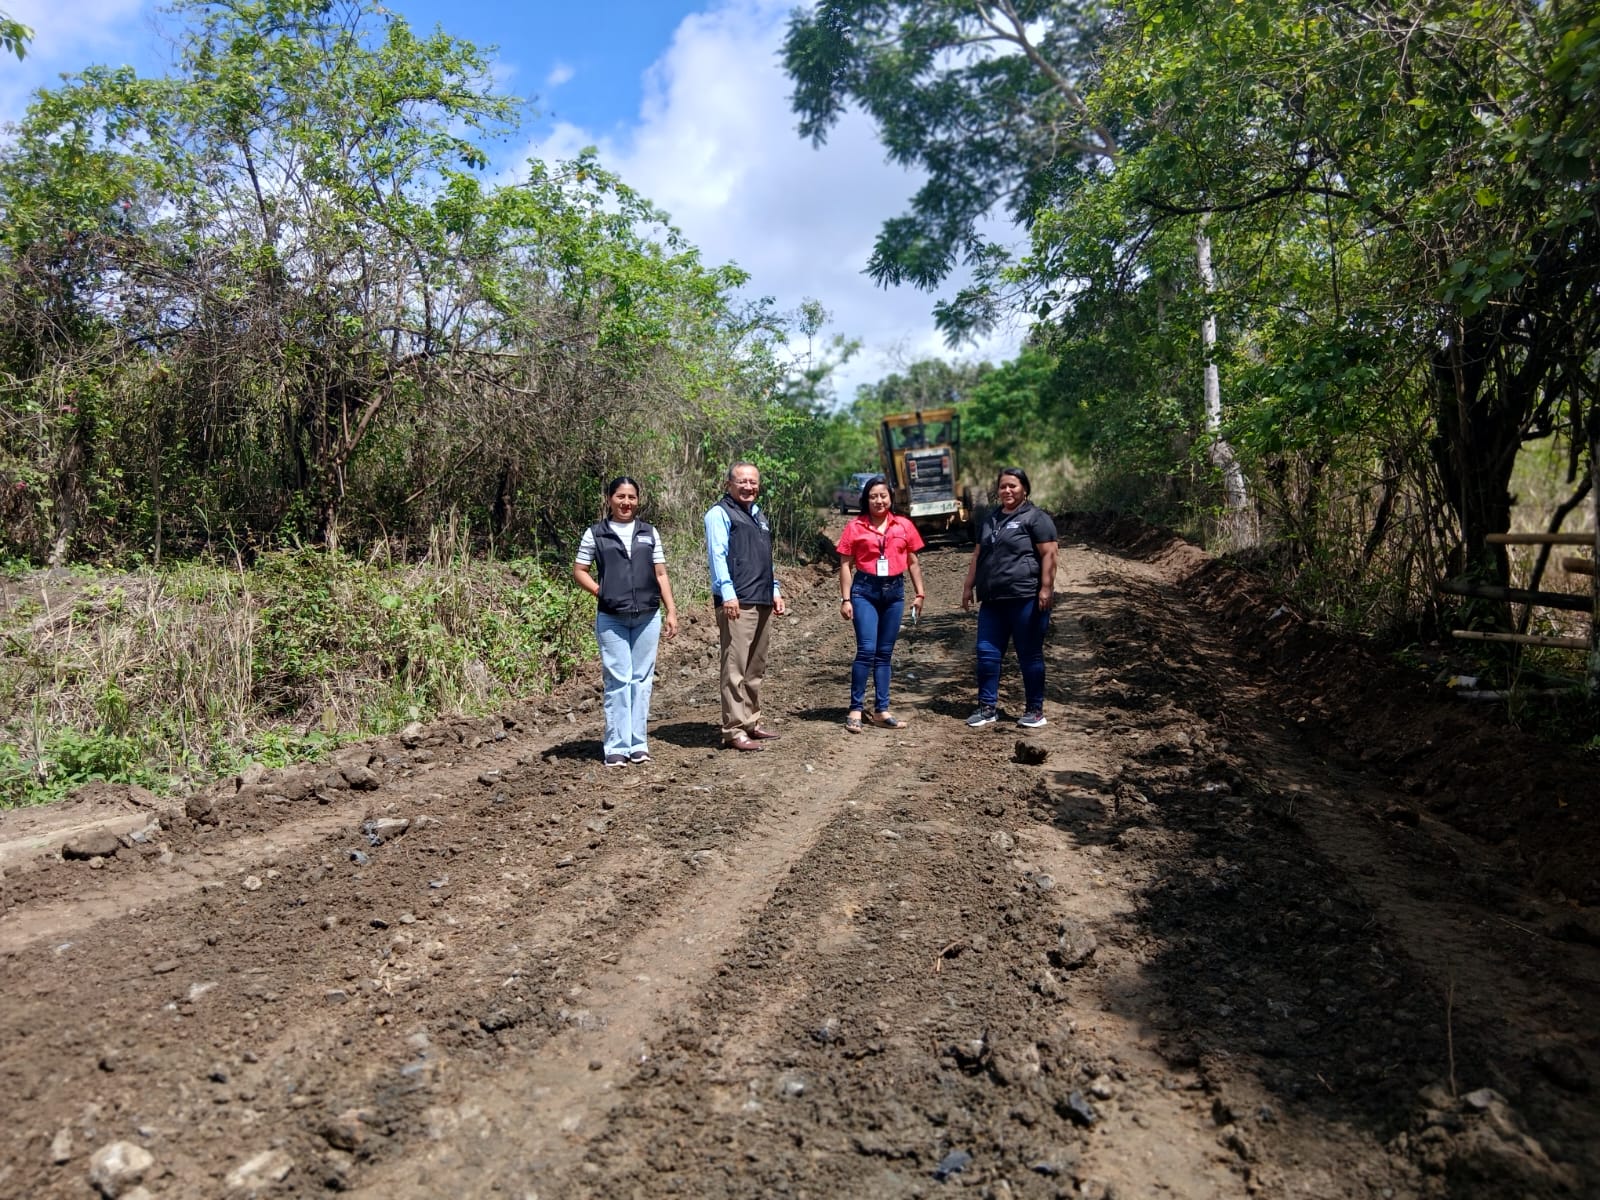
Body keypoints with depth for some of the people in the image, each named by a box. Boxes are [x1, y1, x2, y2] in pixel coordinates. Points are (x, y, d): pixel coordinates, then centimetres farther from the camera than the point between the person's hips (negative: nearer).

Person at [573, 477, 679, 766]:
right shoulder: (595, 533, 4)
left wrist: (671, 611, 4)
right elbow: (579, 571, 7)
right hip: (611, 619, -2)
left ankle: (638, 744, 14)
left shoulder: (649, 533, 10)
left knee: (642, 679, 6)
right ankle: (616, 746, 5)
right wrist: (602, 592, -7)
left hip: (648, 617, 3)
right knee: (618, 680, -3)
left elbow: (661, 574, 10)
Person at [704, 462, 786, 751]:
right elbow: (717, 555, -13)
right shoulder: (720, 513, -3)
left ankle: (752, 722, 23)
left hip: (762, 602, 9)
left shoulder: (758, 515, 23)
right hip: (737, 602, -9)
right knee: (735, 668, -8)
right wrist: (728, 593, -22)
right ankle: (734, 731, -5)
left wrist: (774, 591, 22)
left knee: (756, 668, 14)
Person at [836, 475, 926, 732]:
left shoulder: (904, 526, 7)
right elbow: (846, 565, 0)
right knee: (867, 650, -9)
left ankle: (881, 710, 15)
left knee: (885, 653, 9)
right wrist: (845, 599, -5)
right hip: (865, 590, -3)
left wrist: (919, 593, 8)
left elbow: (913, 562, 12)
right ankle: (855, 710, -1)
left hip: (894, 591, 3)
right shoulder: (855, 527, -1)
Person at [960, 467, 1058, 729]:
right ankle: (987, 708, 14)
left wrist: (1046, 588, -18)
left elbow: (1048, 554, -10)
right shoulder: (990, 520, 20)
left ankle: (1035, 710, 12)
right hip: (992, 600, 7)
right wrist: (968, 586, 17)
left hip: (1026, 599, -7)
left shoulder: (1036, 517, -3)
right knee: (987, 653, 5)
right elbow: (978, 555, 23)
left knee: (1030, 655, 2)